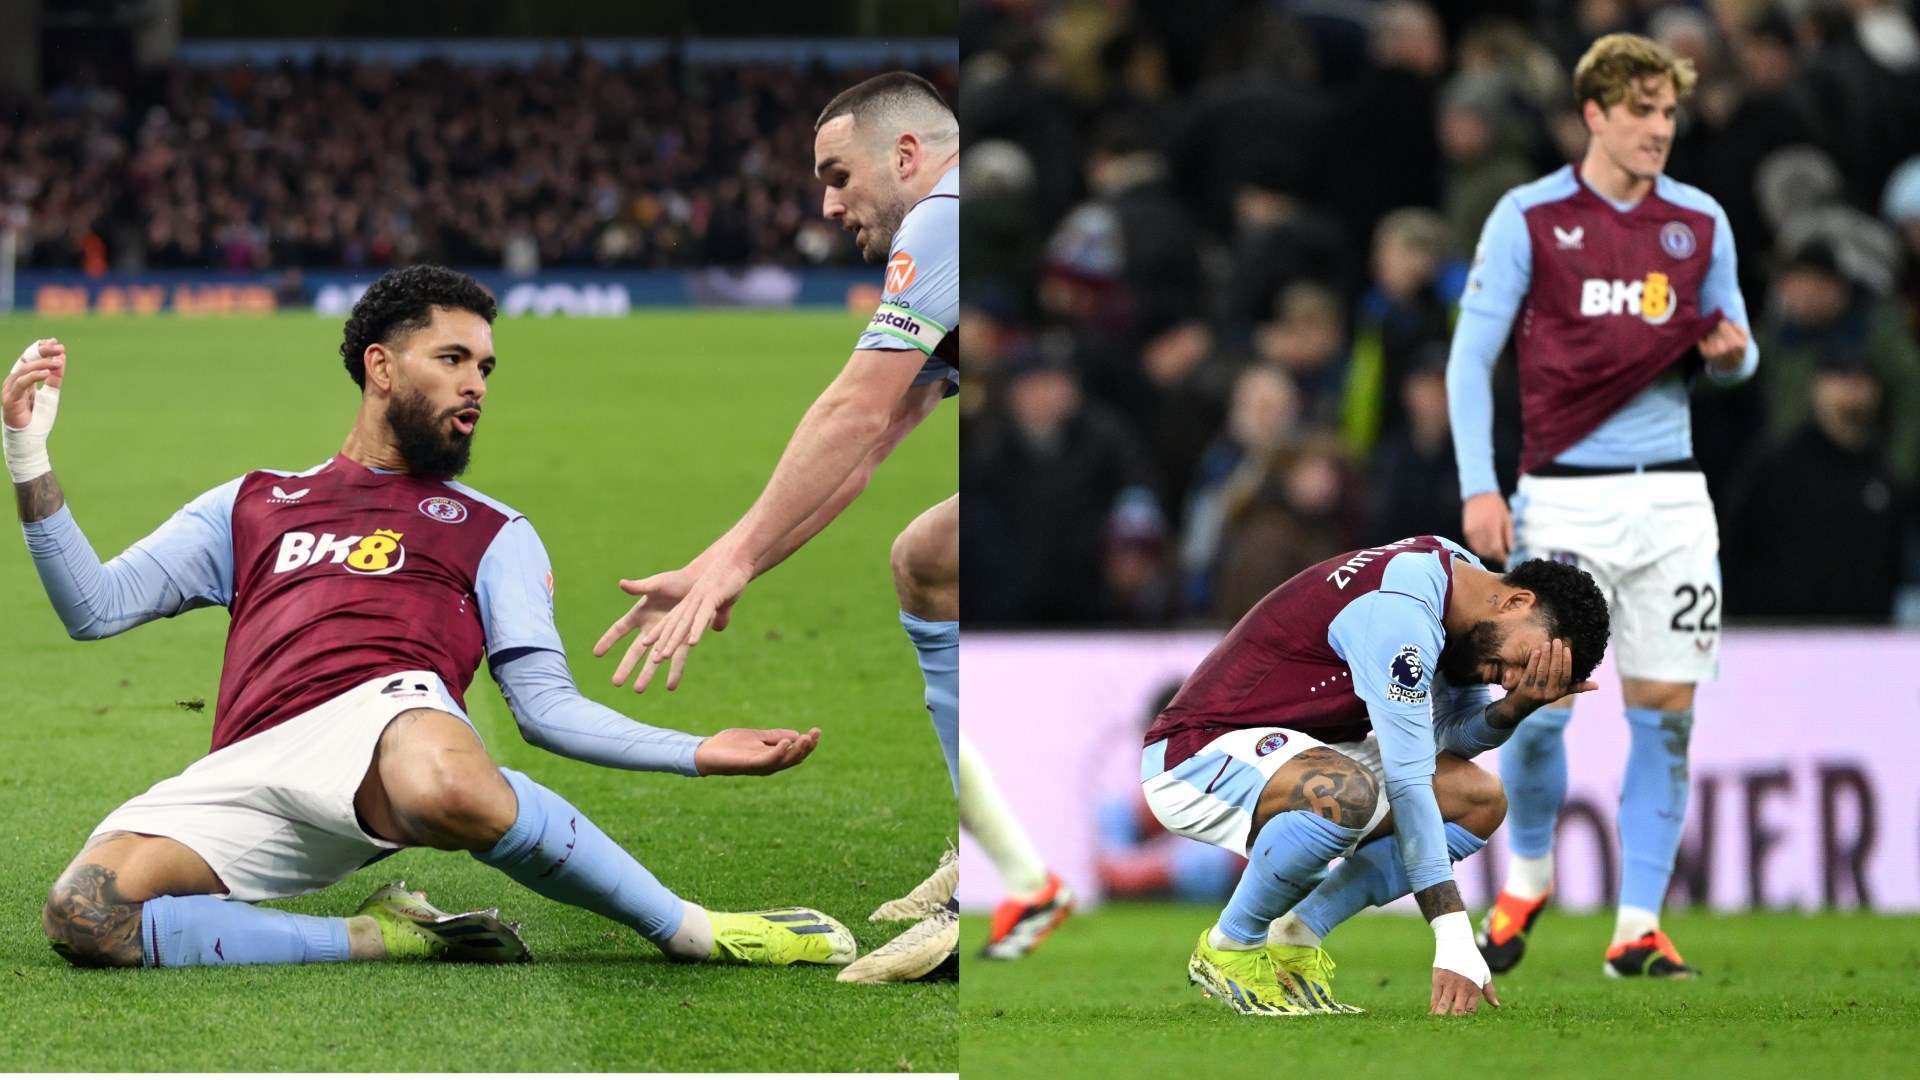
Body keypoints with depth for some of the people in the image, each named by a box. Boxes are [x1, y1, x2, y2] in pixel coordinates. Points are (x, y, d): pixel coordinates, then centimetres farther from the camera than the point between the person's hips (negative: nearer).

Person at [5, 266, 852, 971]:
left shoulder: (492, 533, 29)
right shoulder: (253, 506, 33)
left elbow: (545, 703, 18)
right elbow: (94, 607, 26)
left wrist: (698, 754, 4)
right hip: (250, 768, 2)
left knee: (449, 788, -44)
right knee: (83, 915, -31)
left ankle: (689, 929, -25)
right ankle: (384, 940, -17)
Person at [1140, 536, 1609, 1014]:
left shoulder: (1461, 573, 2)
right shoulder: (1400, 612, -28)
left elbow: (1454, 738, 8)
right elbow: (1408, 785, -29)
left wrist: (1519, 705, -14)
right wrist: (1455, 940, -30)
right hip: (1196, 755, -10)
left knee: (1480, 800, 1)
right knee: (1346, 794, -39)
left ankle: (1295, 938, 3)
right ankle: (1229, 947, -14)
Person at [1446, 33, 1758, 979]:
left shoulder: (1701, 221, 9)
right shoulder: (1528, 218, -2)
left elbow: (1735, 357, 17)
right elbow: (1470, 357, -1)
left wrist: (1729, 354, -8)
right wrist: (1479, 489, -9)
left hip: (1671, 499, 3)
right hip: (1565, 498, -3)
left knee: (1666, 712, -2)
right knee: (1542, 704, -8)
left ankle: (1637, 927, 4)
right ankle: (1527, 876, 19)